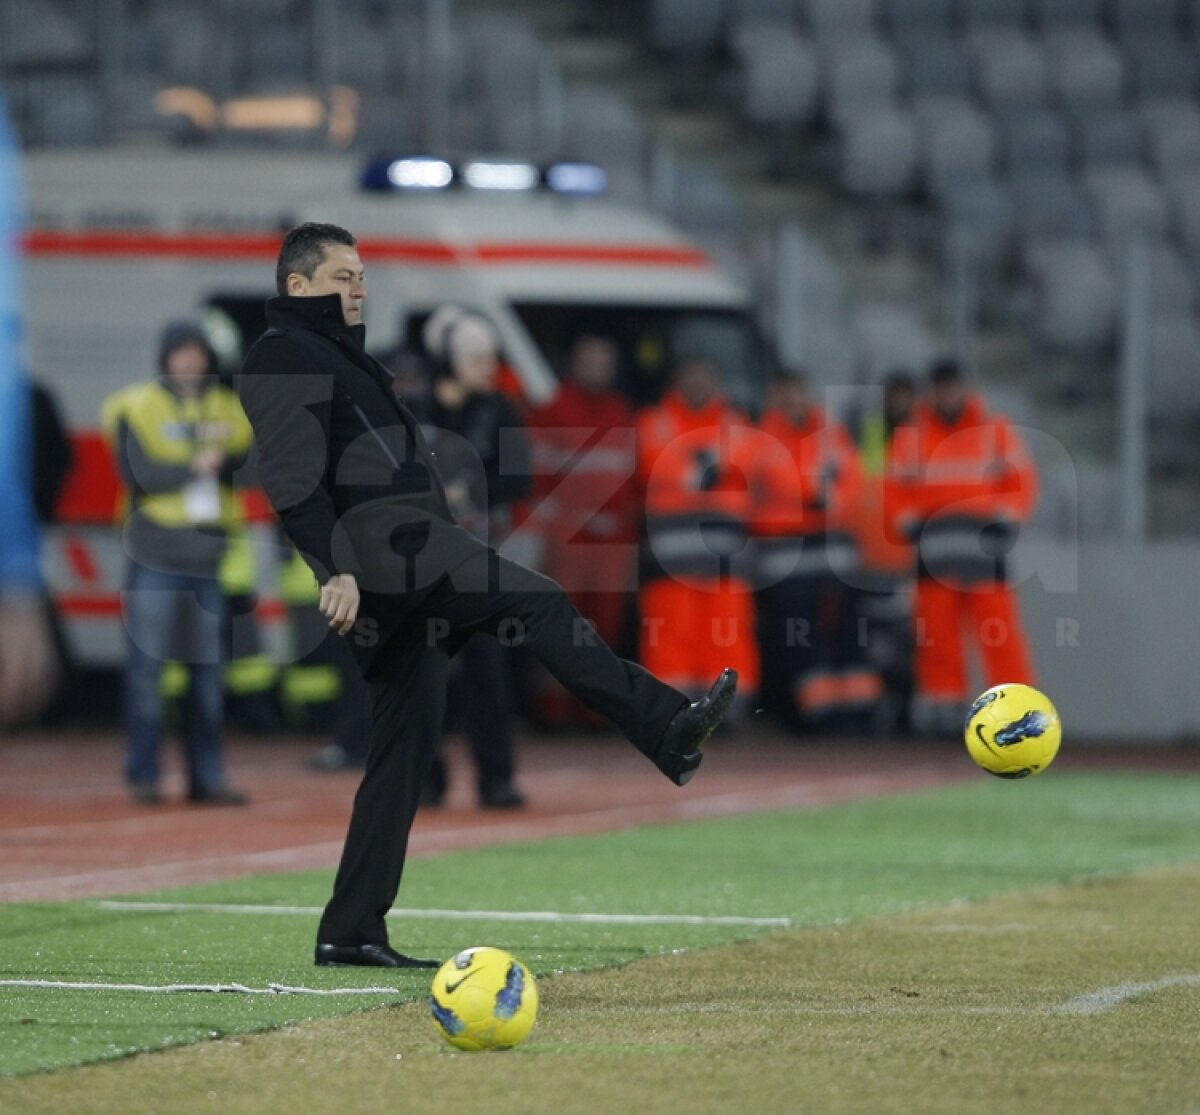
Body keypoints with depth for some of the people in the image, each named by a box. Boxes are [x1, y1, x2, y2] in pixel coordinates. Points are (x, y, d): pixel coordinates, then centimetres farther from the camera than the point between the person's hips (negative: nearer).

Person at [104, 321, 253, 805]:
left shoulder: (229, 409, 12)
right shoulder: (139, 408, 0)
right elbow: (139, 473, -12)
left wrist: (223, 460, -17)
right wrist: (192, 466, -21)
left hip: (209, 553, 4)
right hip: (155, 553, -4)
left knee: (208, 665, 4)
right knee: (146, 664, -5)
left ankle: (207, 775, 9)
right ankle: (144, 774, 2)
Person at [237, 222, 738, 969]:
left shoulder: (342, 357, 31)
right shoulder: (286, 359, -1)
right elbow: (293, 479, -15)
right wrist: (335, 568, -25)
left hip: (406, 557, 10)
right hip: (378, 543, -10)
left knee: (408, 744, 6)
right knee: (541, 603, -20)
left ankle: (352, 933, 5)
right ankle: (667, 728, -31)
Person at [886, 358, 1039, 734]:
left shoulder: (996, 431, 5)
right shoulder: (911, 436, 9)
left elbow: (1021, 481, 5)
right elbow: (896, 490, 9)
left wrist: (1003, 522, -8)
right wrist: (913, 526, -6)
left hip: (983, 541, -2)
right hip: (935, 543, 2)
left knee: (998, 624, -9)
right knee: (936, 625, -1)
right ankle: (943, 699, 5)